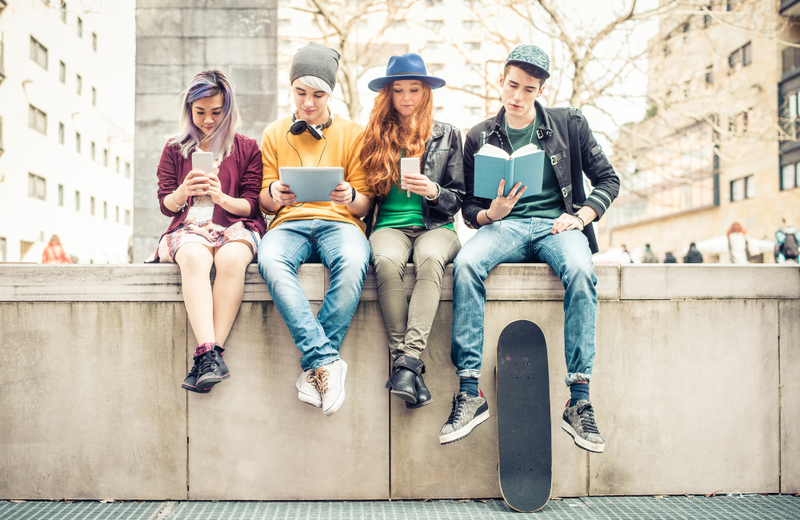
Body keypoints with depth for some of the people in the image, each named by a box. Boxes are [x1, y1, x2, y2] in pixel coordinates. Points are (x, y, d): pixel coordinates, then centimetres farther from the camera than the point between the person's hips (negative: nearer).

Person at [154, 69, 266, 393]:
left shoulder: (247, 149, 13)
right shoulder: (174, 149, 17)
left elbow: (252, 205, 6)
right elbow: (166, 205, 11)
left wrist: (223, 198, -15)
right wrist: (183, 192, -12)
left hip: (236, 226, -1)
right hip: (189, 227, 1)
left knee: (231, 258, -38)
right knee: (194, 257, -37)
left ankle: (207, 356, -37)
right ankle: (210, 355, -46)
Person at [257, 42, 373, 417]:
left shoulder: (352, 134, 14)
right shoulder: (274, 134, 19)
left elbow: (365, 204, 10)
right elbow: (264, 203, 15)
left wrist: (350, 197, -15)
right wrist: (274, 194, -9)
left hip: (338, 221, -1)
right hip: (289, 222, 1)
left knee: (353, 262, -38)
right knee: (270, 260, -36)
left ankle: (314, 368, -29)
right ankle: (326, 360, -35)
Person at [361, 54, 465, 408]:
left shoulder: (447, 136, 14)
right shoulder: (375, 137, 14)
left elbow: (458, 199, 10)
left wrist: (433, 191, -8)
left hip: (435, 226, 0)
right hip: (389, 226, 1)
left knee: (430, 258, -37)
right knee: (387, 262, -36)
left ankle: (409, 359, -41)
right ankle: (404, 359, -31)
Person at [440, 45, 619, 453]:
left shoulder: (569, 124, 12)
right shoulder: (480, 137, 13)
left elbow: (608, 180, 12)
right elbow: (469, 207, 13)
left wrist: (580, 216, -6)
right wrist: (490, 214, -11)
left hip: (557, 224, 0)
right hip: (503, 224, 1)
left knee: (581, 272, -36)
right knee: (466, 263, -33)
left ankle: (579, 401, -30)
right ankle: (470, 392, -30)